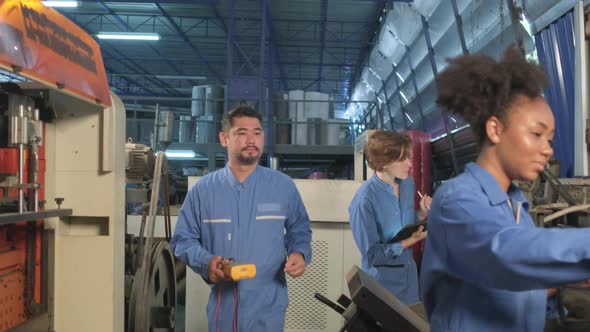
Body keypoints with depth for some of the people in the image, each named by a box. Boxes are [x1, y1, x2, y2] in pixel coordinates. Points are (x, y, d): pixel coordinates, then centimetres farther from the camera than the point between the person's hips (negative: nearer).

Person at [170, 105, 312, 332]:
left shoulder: (283, 186, 1)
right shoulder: (202, 190, 0)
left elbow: (299, 230, 12)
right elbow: (183, 240, 4)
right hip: (223, 305, 1)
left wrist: (299, 253, -10)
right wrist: (206, 261, -15)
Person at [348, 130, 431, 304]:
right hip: (382, 280, -6)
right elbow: (371, 254, -20)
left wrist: (422, 214, -10)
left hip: (410, 273, 6)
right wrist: (410, 241, -21)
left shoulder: (407, 183, -5)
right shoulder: (364, 201, -26)